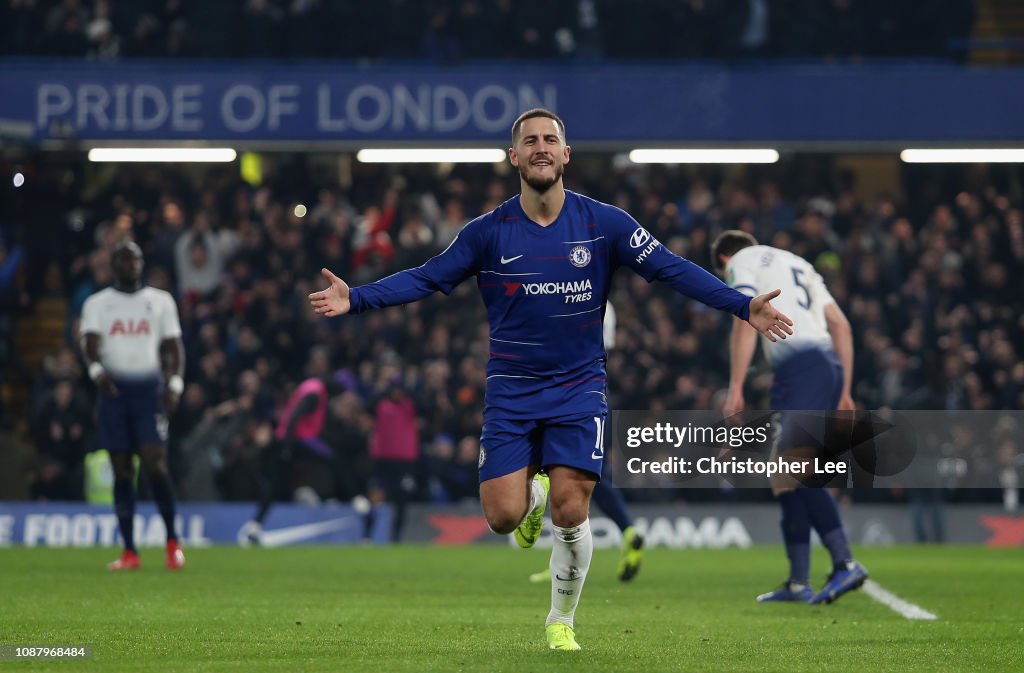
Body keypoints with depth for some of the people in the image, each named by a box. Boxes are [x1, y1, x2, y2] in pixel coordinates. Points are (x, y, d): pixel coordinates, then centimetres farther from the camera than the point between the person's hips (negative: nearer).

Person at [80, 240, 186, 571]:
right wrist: (97, 370, -27)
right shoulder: (97, 304, 8)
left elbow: (173, 345, 10)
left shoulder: (160, 301, 11)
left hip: (150, 388, -1)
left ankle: (172, 541, 2)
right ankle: (129, 551, 4)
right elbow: (90, 343, -6)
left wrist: (175, 383, -6)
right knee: (121, 470, 1)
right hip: (113, 389, 1)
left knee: (154, 464, -13)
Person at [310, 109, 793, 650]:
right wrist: (355, 299, -10)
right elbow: (427, 278, 2)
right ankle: (534, 493, 30)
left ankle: (561, 621, 15)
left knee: (570, 514, -11)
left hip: (578, 388, -1)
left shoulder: (603, 224, -4)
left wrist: (742, 306, -14)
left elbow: (670, 269, -5)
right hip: (511, 389, 1)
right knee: (502, 517, -10)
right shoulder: (488, 232, -2)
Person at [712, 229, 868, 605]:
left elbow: (746, 324, -5)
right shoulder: (797, 264, 31)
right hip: (830, 365, 8)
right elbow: (841, 325, 25)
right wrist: (844, 390, 23)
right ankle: (798, 585, 3)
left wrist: (735, 388, -7)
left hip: (798, 366, -8)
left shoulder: (741, 262, 10)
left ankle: (846, 565, -18)